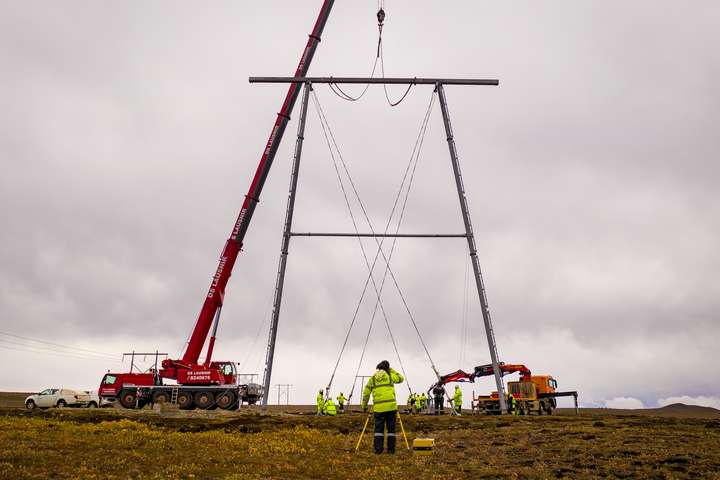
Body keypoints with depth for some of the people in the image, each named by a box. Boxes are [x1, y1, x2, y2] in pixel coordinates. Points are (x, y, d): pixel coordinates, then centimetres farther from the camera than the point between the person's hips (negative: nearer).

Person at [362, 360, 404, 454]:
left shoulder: (372, 378, 12)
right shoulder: (390, 376, 6)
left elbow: (366, 393, 14)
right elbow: (401, 378, 24)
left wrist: (364, 406, 24)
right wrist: (391, 370, 24)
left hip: (378, 407, 1)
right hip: (391, 406, -1)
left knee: (379, 429, 6)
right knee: (391, 429, 6)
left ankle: (378, 448, -2)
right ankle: (391, 449, 5)